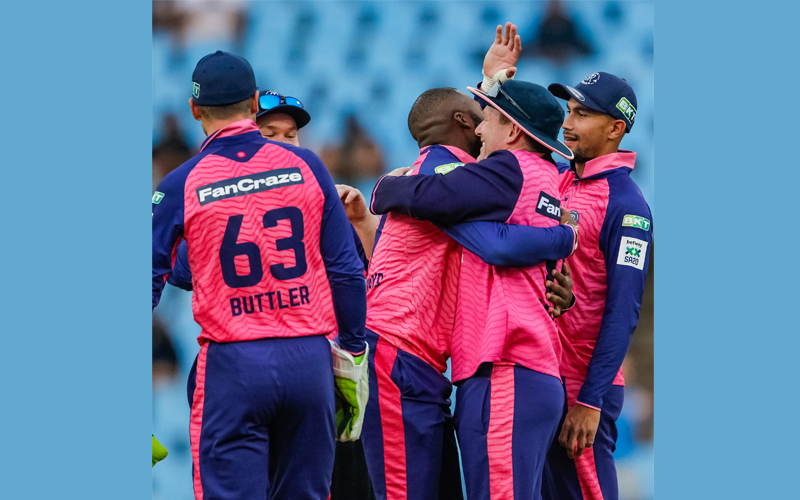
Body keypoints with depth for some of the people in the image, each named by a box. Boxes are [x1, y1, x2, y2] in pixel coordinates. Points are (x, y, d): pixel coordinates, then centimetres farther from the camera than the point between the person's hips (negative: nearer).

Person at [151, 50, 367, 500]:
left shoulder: (182, 185, -3)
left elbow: (150, 279, 0)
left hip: (232, 364, -3)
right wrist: (354, 346, 16)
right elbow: (346, 269, 5)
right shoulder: (306, 167, 2)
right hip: (310, 359, 3)